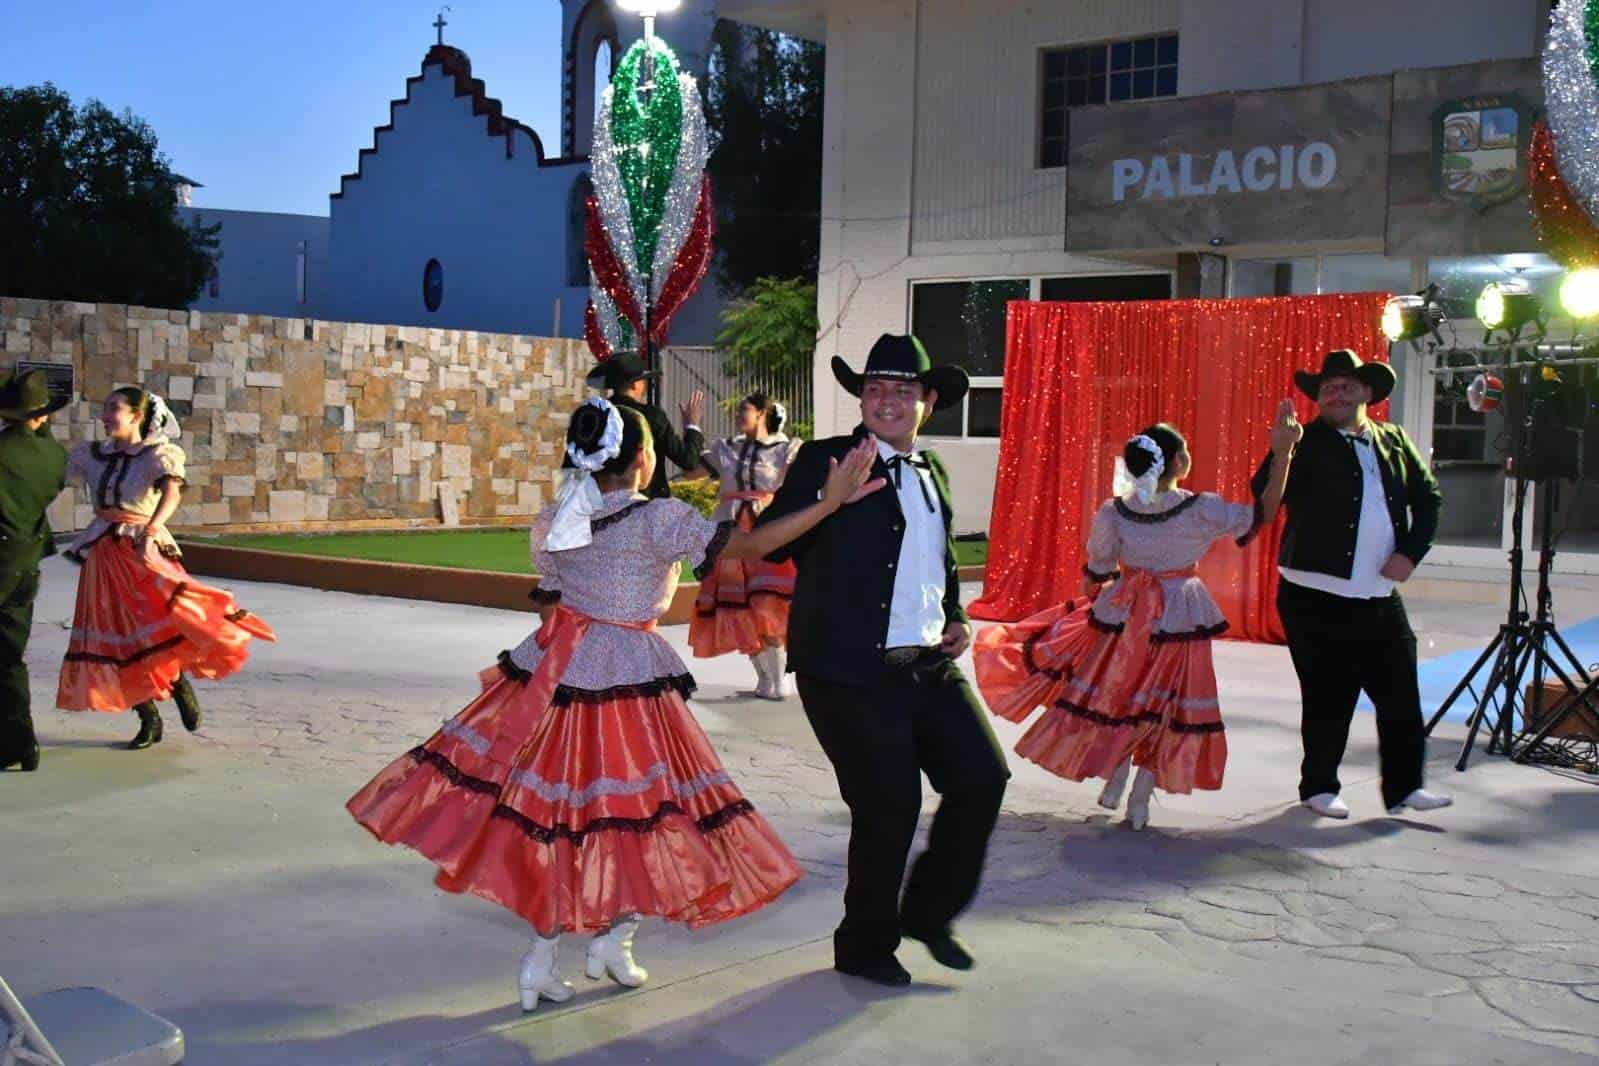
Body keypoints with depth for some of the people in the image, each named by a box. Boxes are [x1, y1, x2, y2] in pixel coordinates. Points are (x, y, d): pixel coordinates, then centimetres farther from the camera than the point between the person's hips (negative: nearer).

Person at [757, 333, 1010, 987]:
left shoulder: (932, 473, 15)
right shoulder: (825, 461, -4)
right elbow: (768, 545, -12)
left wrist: (956, 616, 13)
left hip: (930, 666, 7)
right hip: (850, 671, -7)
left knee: (982, 778, 3)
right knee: (889, 807, -4)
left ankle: (928, 911, 26)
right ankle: (865, 946, 20)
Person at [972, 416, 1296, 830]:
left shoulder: (1114, 512, -10)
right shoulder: (1201, 510, -15)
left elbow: (1095, 574, -1)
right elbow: (1262, 514, -8)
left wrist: (1088, 607, 19)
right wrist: (1282, 453, -8)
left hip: (1122, 615, 1)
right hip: (1179, 622, -1)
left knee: (1114, 692, 19)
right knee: (1165, 706, 10)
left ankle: (1114, 781, 21)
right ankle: (1139, 803, 13)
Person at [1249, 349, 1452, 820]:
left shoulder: (1394, 441, 12)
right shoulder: (1307, 444, -3)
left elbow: (1428, 497, 16)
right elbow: (1266, 495, -15)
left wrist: (1410, 552, 2)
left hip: (1381, 596, 5)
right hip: (1318, 596, -5)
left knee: (1400, 693, 7)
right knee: (1328, 699, 3)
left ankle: (1404, 786, 19)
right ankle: (1319, 786, 19)